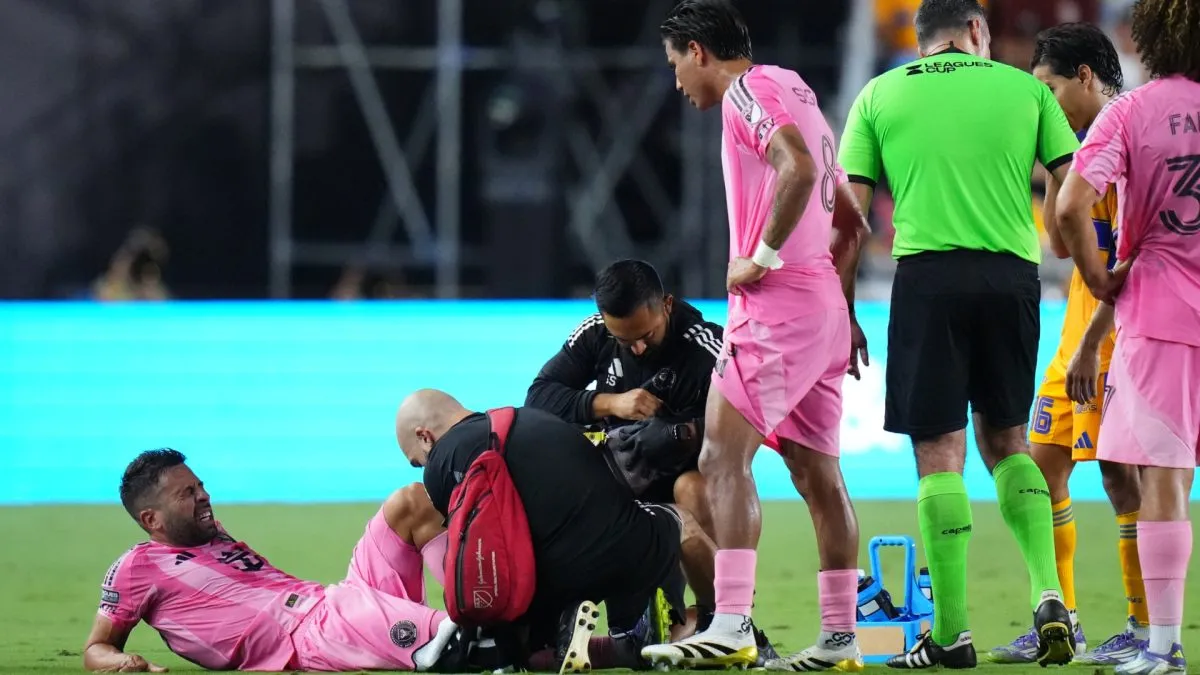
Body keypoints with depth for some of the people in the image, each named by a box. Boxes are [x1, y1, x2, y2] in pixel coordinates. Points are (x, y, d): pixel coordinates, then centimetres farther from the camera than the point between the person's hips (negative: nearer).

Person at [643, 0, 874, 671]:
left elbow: (798, 168, -25)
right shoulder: (797, 98, 23)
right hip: (823, 305, 10)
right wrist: (842, 308, 25)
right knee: (817, 471, 11)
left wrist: (762, 257, -18)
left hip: (776, 304, -10)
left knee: (724, 457, -15)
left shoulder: (749, 91, -6)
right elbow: (852, 224, 25)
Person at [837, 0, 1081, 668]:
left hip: (928, 274, -2)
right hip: (1013, 275, 2)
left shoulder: (880, 95, 10)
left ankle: (952, 632, -2)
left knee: (940, 454, 1)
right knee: (1006, 441, 17)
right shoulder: (1024, 88, 12)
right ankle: (1049, 594, 0)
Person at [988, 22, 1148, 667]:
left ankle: (1147, 630, -5)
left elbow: (1132, 255, -22)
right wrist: (1054, 163, 13)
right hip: (1081, 327, 10)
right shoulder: (1089, 144, 18)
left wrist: (1092, 342, -24)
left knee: (1120, 469, -10)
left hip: (1120, 327, -10)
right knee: (1044, 465, 8)